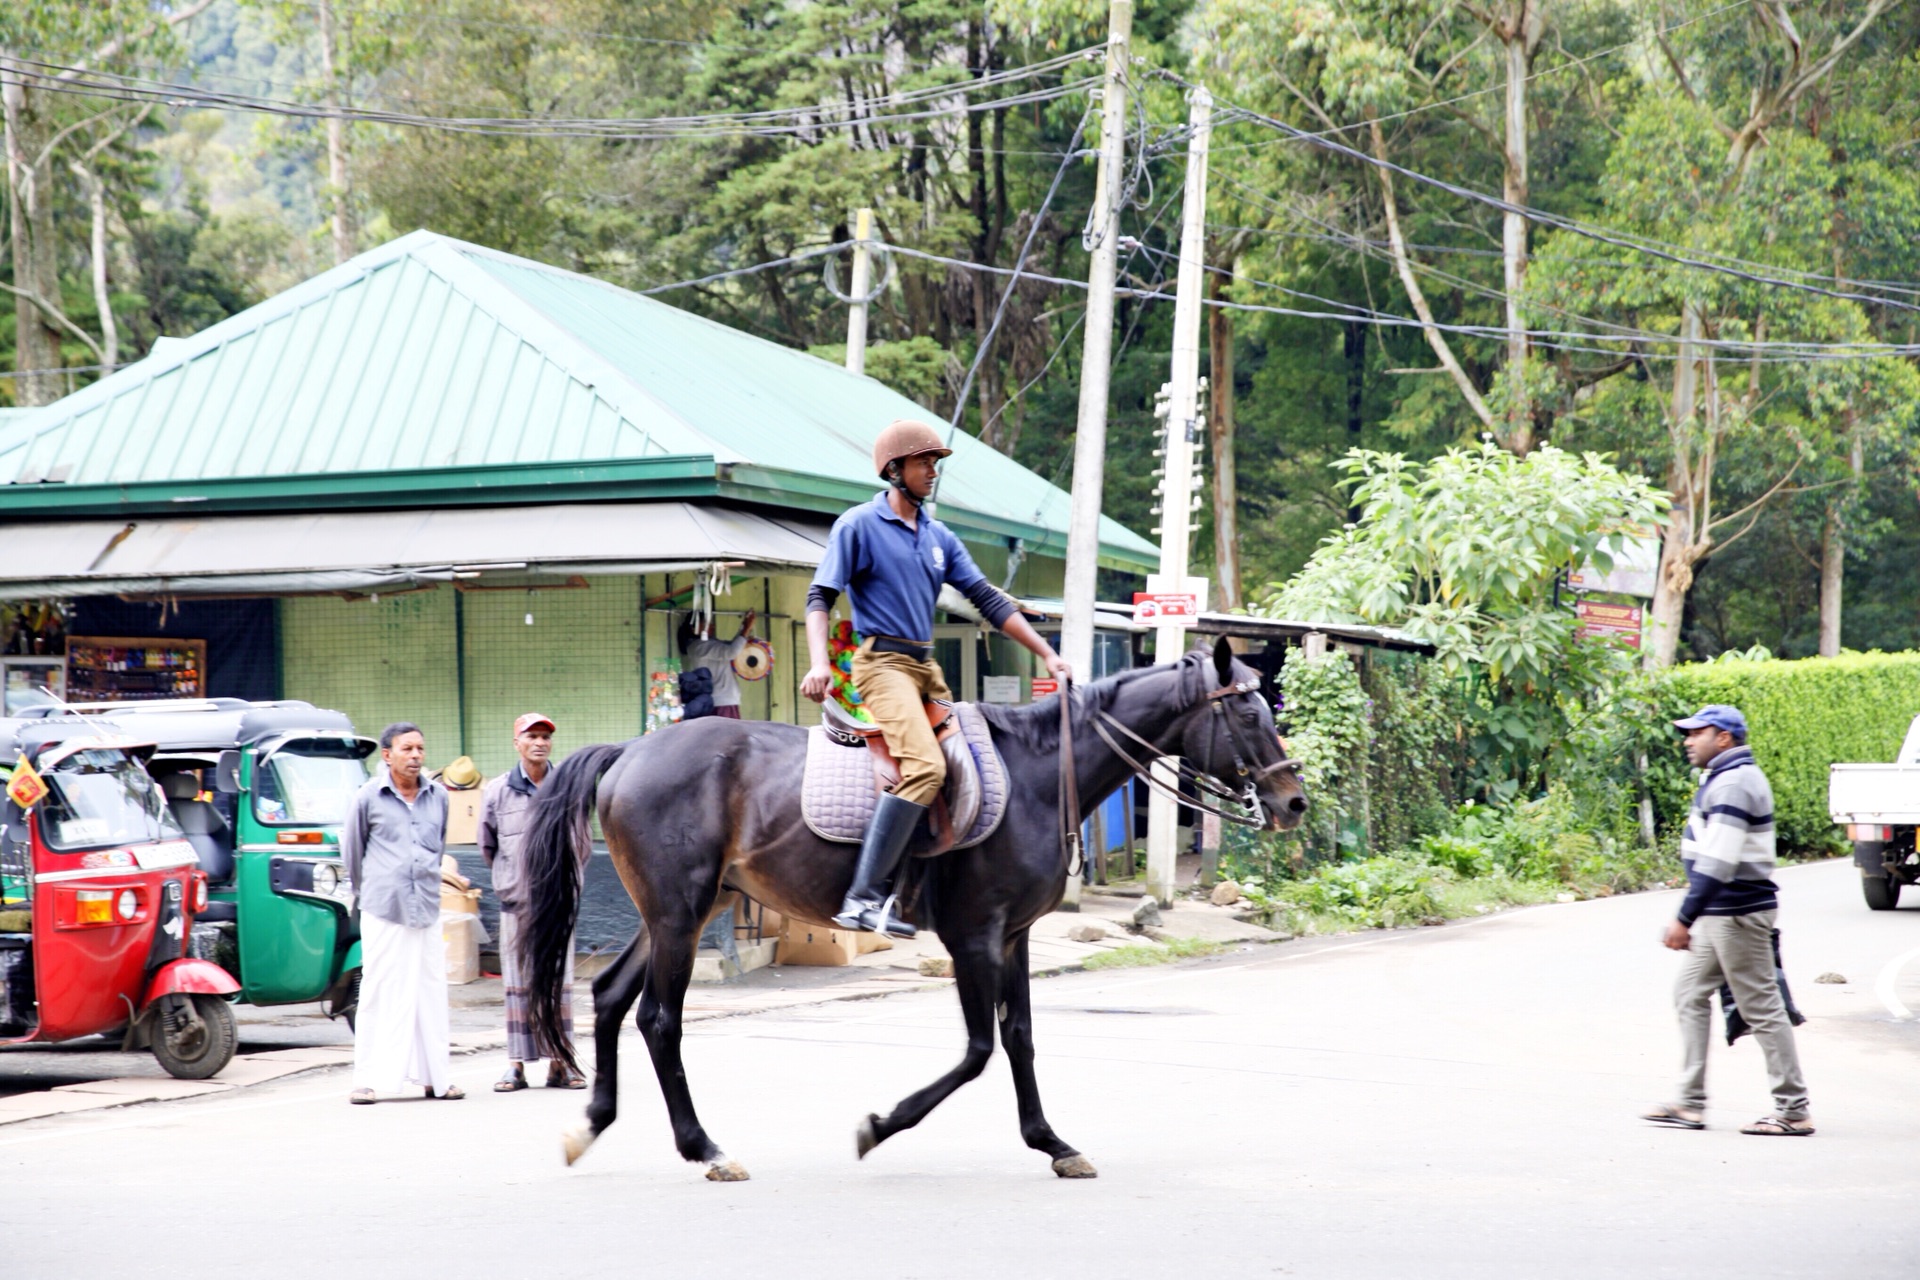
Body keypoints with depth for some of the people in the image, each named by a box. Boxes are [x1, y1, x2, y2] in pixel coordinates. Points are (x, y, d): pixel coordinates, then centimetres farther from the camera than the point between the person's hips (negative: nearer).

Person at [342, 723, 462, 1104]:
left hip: (427, 911, 3)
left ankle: (436, 1077, 10)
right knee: (378, 994, -2)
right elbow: (351, 851, 9)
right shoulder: (369, 798, -2)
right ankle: (368, 1079, 3)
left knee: (431, 994, 4)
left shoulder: (438, 796, 9)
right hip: (382, 912, -3)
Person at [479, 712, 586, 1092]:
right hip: (515, 902, 0)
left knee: (559, 981, 3)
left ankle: (559, 1063, 7)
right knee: (517, 984, 2)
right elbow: (487, 846, 12)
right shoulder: (497, 791, 2)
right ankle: (517, 1064, 5)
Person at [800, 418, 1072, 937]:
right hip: (882, 660, -9)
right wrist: (819, 664, -22)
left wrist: (1047, 654, 10)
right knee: (924, 764, -27)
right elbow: (821, 597, -6)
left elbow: (988, 599, 16)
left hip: (925, 665, 9)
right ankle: (865, 896, -32)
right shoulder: (859, 526, -2)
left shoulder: (938, 537, 17)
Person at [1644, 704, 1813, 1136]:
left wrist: (1684, 918, -22)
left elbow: (1718, 864, -24)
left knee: (1762, 1008, -5)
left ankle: (1794, 1112, 0)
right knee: (1691, 994, 11)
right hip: (1719, 915, 11)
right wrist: (1693, 919, 23)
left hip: (1737, 914, -11)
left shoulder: (1733, 785, -18)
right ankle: (1690, 1104, 13)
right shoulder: (1727, 780, 16)